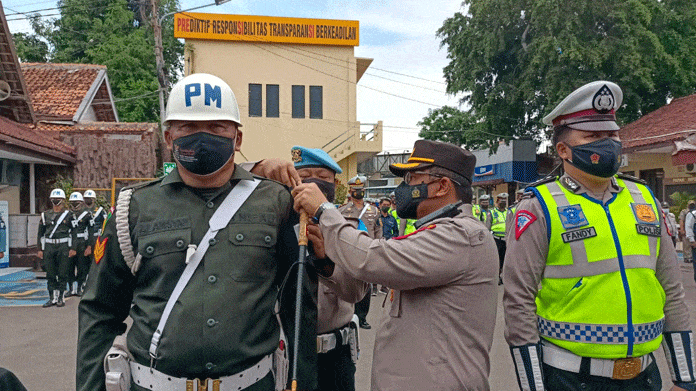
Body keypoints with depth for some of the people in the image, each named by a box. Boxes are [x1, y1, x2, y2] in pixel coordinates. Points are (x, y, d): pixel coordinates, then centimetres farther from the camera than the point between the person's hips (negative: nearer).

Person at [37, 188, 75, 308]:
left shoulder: (68, 215, 3)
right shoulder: (45, 215, 10)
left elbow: (74, 232, 2)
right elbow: (41, 233, 13)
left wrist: (73, 248, -4)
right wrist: (40, 249, 7)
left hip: (63, 246, -3)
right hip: (49, 247, 3)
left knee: (63, 274, 1)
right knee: (50, 274, 6)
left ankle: (61, 297, 10)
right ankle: (52, 298, 14)